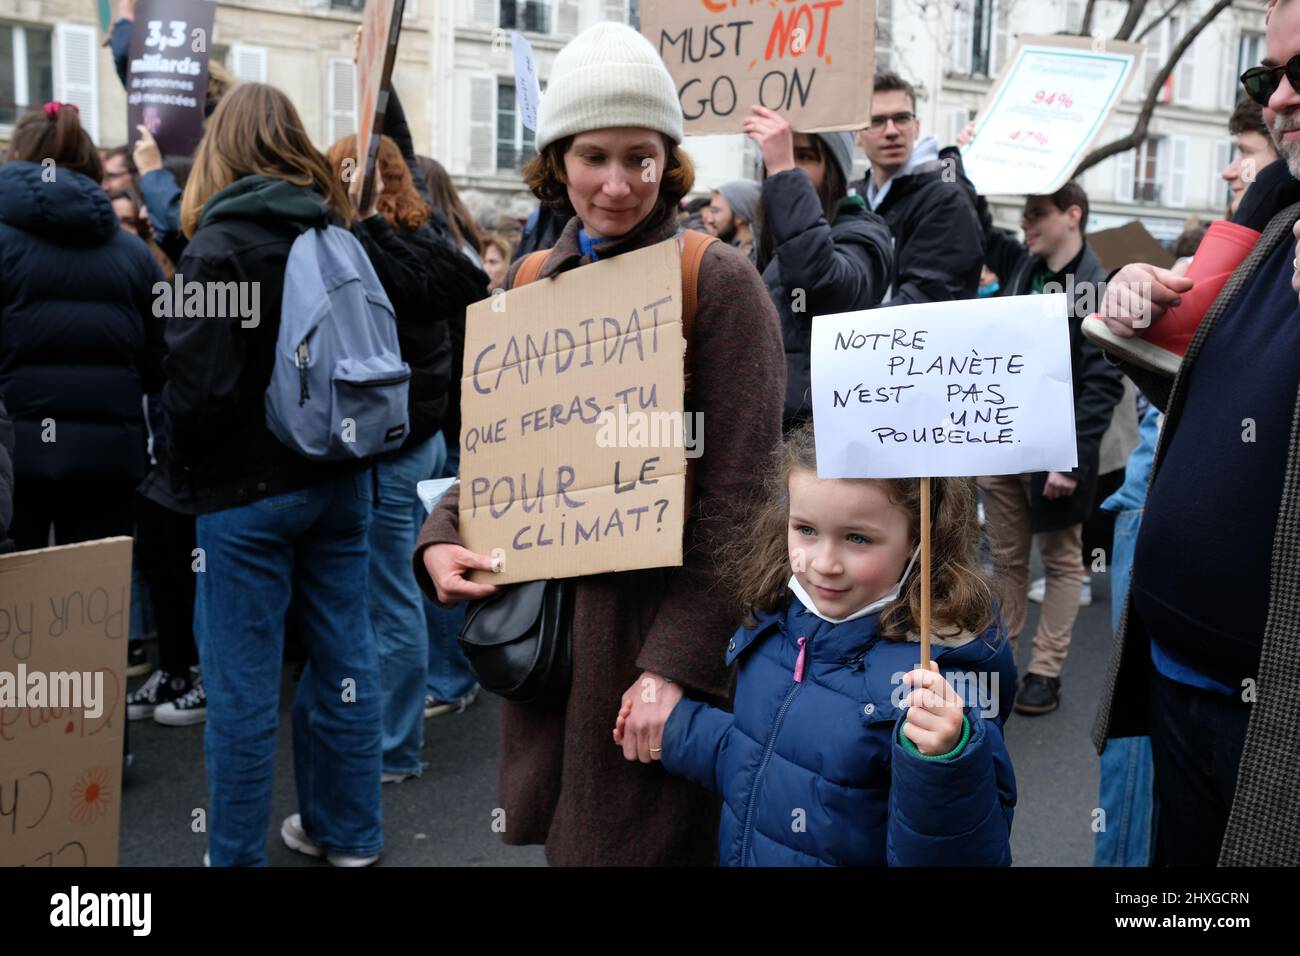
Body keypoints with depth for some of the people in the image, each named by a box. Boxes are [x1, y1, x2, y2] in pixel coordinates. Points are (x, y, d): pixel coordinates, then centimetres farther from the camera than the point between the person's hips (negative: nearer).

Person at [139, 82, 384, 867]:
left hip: (247, 488, -6)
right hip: (340, 477, 6)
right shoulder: (342, 235, 6)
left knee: (243, 684, 4)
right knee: (345, 656, 14)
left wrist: (179, 473, -2)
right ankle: (348, 831, 29)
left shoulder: (221, 244, -12)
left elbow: (200, 384, -18)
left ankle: (237, 854, 17)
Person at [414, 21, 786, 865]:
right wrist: (441, 539, -5)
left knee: (643, 840, 6)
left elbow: (742, 493, -14)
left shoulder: (718, 281, -9)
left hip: (655, 630, -5)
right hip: (546, 622, 5)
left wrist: (676, 664, -20)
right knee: (566, 838, 18)